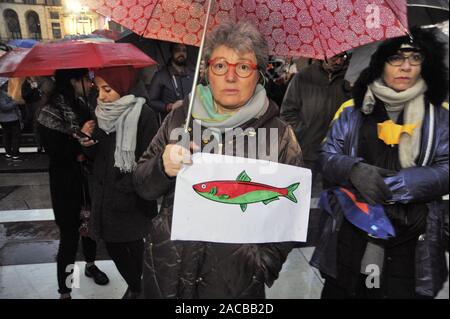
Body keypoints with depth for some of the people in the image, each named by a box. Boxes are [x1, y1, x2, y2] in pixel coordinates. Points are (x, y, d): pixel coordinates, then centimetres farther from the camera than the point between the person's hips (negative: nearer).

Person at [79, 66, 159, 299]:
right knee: (114, 248, 16)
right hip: (104, 198, 6)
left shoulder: (143, 115, -16)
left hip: (133, 202, -6)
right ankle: (134, 287, 40)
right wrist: (88, 143, -7)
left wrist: (123, 186, -12)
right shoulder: (101, 113, 4)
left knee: (136, 250, 6)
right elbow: (98, 158, 11)